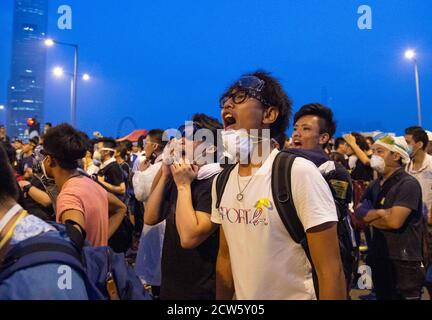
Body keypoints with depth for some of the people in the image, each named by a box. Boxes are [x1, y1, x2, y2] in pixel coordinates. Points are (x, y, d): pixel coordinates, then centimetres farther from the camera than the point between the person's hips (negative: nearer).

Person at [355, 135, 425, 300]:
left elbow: (395, 221, -24)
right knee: (382, 296, 19)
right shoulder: (376, 184, 9)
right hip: (379, 258, 7)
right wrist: (381, 213, -14)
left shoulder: (408, 184, -15)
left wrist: (370, 217, -8)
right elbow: (358, 213, 3)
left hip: (403, 262, -7)